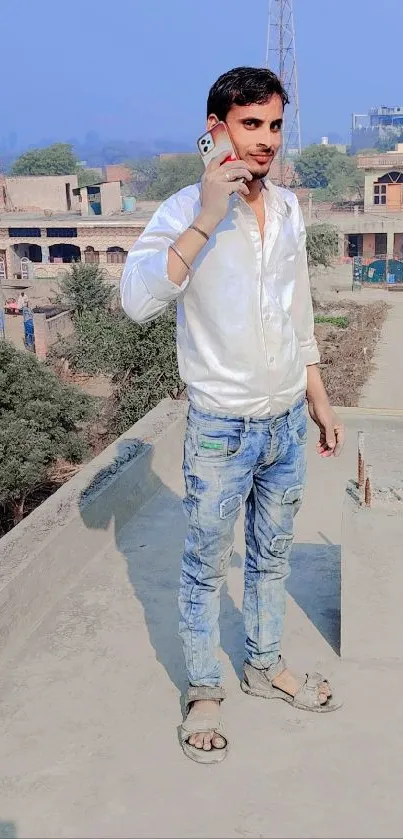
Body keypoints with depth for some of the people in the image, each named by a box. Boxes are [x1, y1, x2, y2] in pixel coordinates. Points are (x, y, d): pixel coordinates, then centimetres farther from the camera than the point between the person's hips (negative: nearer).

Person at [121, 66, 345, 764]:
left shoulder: (289, 208, 4)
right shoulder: (186, 211, -14)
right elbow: (138, 300, -31)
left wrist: (320, 402, 14)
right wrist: (207, 218, -32)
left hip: (287, 420, 6)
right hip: (222, 427, -5)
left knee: (272, 556, 20)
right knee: (206, 568, 10)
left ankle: (265, 665, 41)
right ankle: (204, 691, 31)